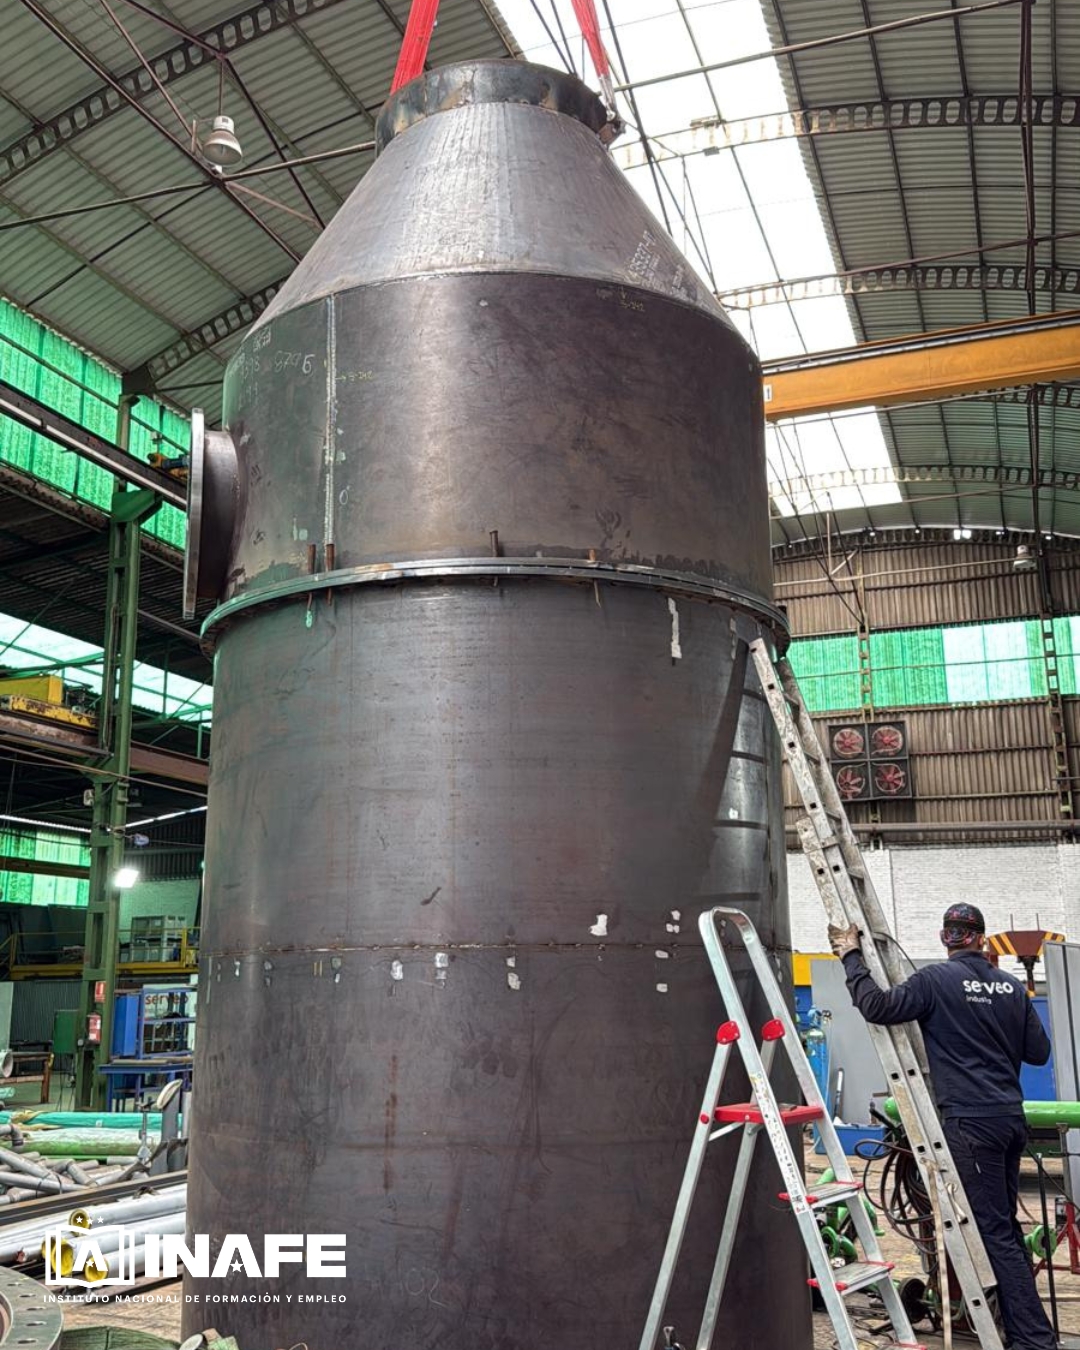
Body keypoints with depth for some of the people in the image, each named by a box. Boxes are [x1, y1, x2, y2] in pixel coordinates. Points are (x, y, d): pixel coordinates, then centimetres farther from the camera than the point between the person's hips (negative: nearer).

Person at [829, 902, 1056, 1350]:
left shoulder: (936, 980, -10)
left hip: (970, 1123, -7)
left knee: (995, 1232, -3)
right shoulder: (1012, 986, 7)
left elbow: (877, 1006, -17)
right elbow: (1039, 1051, 11)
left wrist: (852, 958, -7)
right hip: (1011, 1119, 7)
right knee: (1004, 1226, 17)